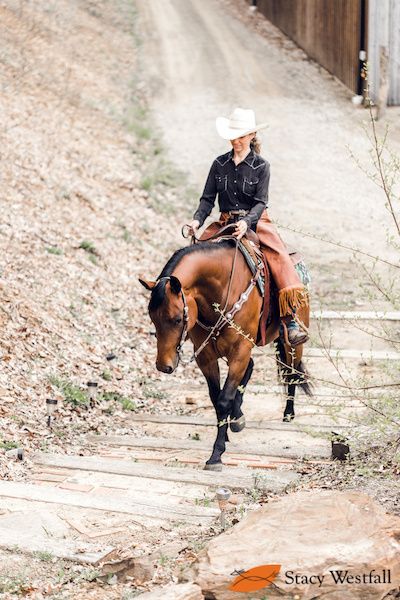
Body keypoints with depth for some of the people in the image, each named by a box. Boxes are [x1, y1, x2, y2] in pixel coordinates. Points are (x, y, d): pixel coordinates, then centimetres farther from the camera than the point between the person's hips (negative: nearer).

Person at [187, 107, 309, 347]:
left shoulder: (261, 166, -2)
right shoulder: (220, 164, 6)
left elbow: (261, 202, -9)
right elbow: (208, 199, 5)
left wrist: (246, 222, -29)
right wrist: (197, 220, -14)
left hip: (255, 222, -4)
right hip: (225, 223, 4)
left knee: (279, 256, -27)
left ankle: (291, 321, -34)